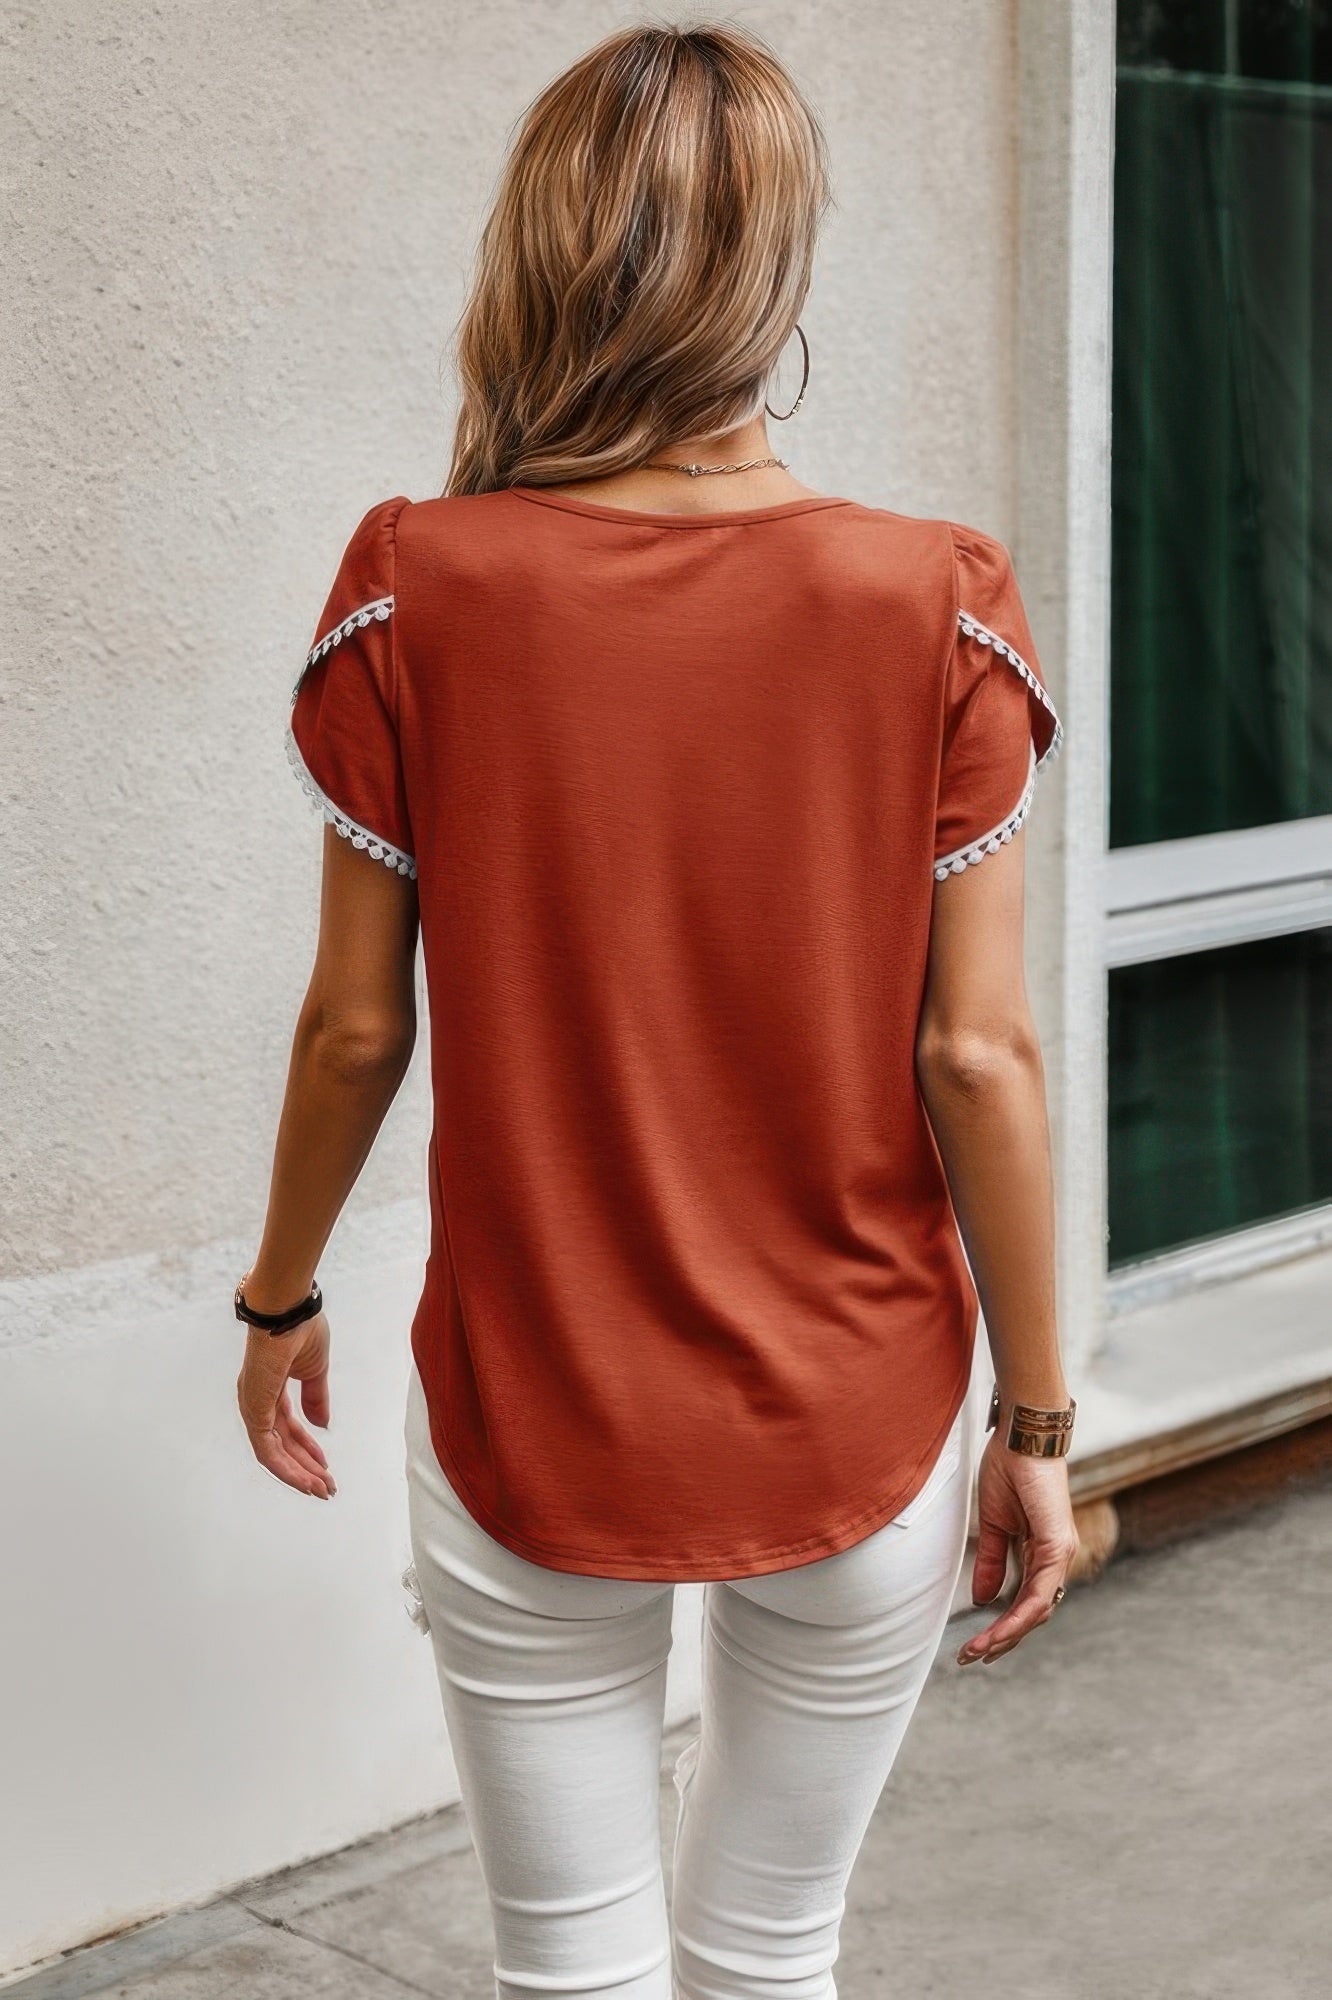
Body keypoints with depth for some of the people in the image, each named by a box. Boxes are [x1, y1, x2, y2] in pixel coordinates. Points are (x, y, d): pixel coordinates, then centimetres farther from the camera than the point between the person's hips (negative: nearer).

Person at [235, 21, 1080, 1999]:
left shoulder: (417, 591, -10)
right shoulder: (938, 607, -11)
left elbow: (356, 1027, -4)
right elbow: (979, 1057, -9)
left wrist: (279, 1300, 13)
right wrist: (1035, 1419, 2)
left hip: (529, 1433, 0)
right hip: (858, 1432, 1)